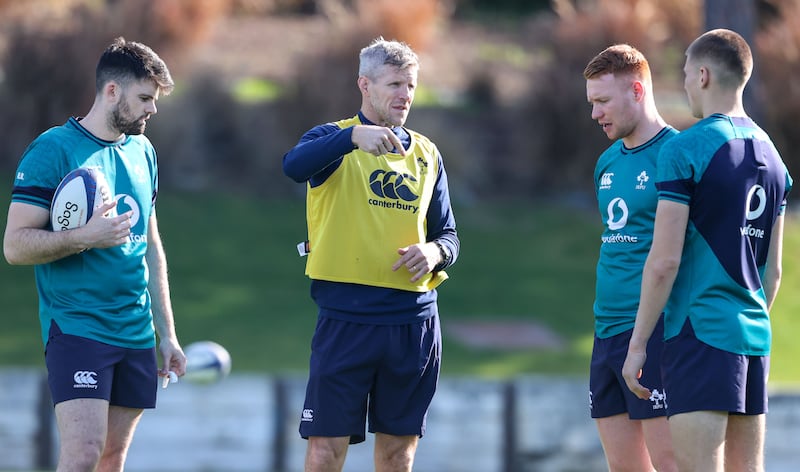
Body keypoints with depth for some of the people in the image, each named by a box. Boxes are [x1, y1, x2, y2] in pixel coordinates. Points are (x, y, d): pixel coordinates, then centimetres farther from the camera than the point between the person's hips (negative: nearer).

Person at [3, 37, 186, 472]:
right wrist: (87, 237, -23)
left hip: (135, 333, 7)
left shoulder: (142, 152, 15)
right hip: (76, 325, -7)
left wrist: (166, 333, 20)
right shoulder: (53, 150, -7)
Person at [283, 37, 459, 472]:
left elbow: (448, 235, 17)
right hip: (345, 317, -4)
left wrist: (435, 252, -7)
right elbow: (294, 166, -24)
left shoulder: (426, 155, 15)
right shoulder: (335, 140, 0)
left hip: (414, 319, 4)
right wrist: (354, 136, -40)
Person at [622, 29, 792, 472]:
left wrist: (638, 344, -7)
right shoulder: (770, 155, 14)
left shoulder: (684, 151, -9)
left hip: (700, 333, -8)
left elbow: (664, 261, -13)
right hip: (754, 335, 8)